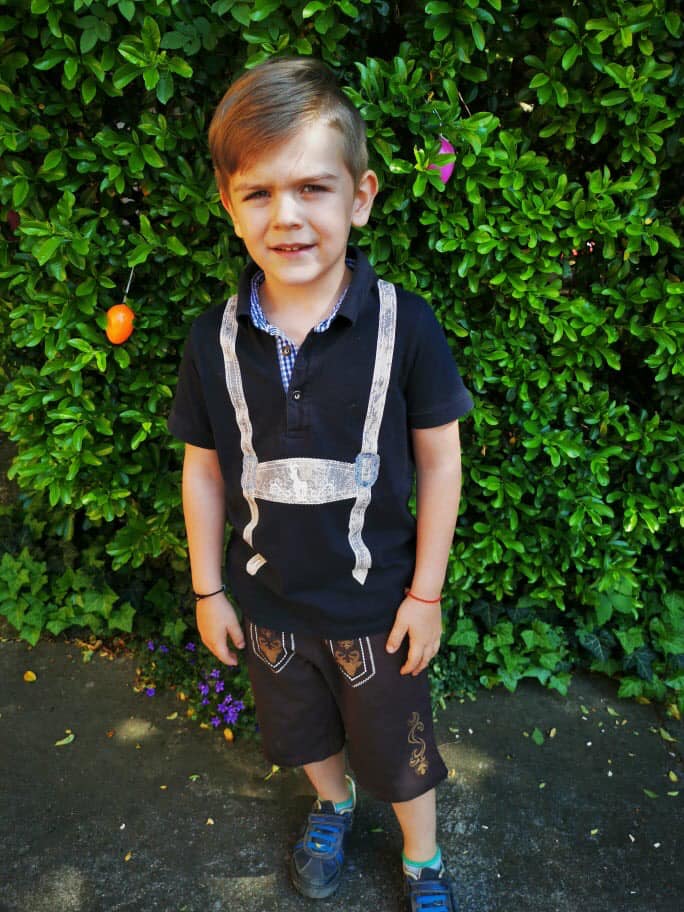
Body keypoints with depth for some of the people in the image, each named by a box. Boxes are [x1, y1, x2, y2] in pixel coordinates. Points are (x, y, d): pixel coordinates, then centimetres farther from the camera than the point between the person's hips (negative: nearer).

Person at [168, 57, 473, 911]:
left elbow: (439, 459, -11)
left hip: (377, 604, -2)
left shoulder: (403, 325, -20)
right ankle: (332, 806, 61)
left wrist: (426, 593, -8)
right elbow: (204, 470, -1)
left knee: (398, 749, 20)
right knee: (301, 731, 28)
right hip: (267, 602, 3)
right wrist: (208, 591, 4)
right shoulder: (214, 341, -12)